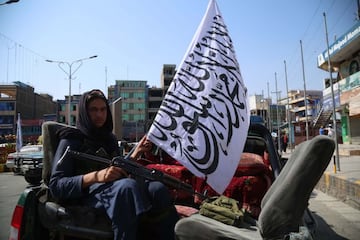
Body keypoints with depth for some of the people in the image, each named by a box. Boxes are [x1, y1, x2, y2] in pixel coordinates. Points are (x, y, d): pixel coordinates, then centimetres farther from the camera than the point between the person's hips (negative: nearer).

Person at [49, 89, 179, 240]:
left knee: (157, 189, -29)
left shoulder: (110, 138, 24)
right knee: (128, 185, -39)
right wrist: (96, 176, -21)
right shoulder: (71, 140, 7)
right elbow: (55, 185, -6)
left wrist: (136, 153, 10)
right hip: (88, 193, -5)